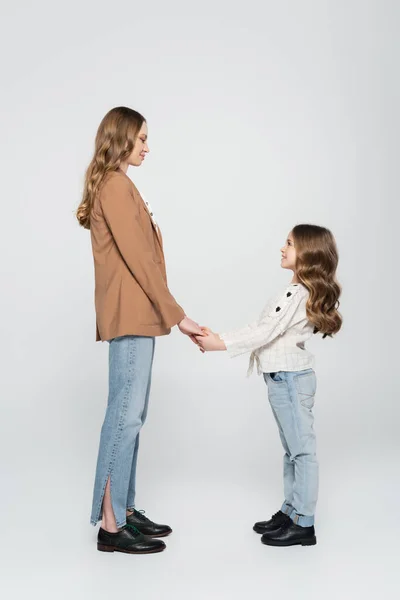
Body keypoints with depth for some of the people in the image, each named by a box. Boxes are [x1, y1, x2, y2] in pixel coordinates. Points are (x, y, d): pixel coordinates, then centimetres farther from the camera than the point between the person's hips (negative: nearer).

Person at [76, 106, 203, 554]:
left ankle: (123, 509, 19)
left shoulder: (115, 187, 20)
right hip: (130, 315, -10)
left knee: (131, 413, 11)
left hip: (135, 315, 10)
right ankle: (110, 525, -1)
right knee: (126, 413, -8)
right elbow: (138, 258, -17)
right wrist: (176, 316, -15)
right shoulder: (115, 186, -11)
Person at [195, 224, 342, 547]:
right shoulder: (302, 292, 13)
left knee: (302, 449, -2)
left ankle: (304, 524, 6)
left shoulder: (297, 294, -19)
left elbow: (265, 332, -23)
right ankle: (291, 511, 28)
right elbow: (264, 328, 12)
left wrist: (220, 343, -20)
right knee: (293, 450, 16)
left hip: (291, 379, -11)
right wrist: (219, 338, 7)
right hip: (287, 378, 11)